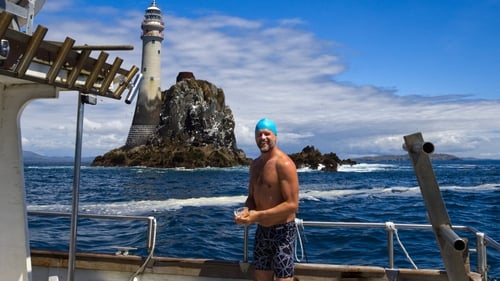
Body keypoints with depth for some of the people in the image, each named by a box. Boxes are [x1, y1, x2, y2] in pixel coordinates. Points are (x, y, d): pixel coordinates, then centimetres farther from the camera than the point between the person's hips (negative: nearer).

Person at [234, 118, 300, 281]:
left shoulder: (284, 164, -17)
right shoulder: (255, 164, 9)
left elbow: (292, 205, -22)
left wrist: (258, 215, -24)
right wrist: (246, 212, -6)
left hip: (282, 232, -8)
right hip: (262, 231, 8)